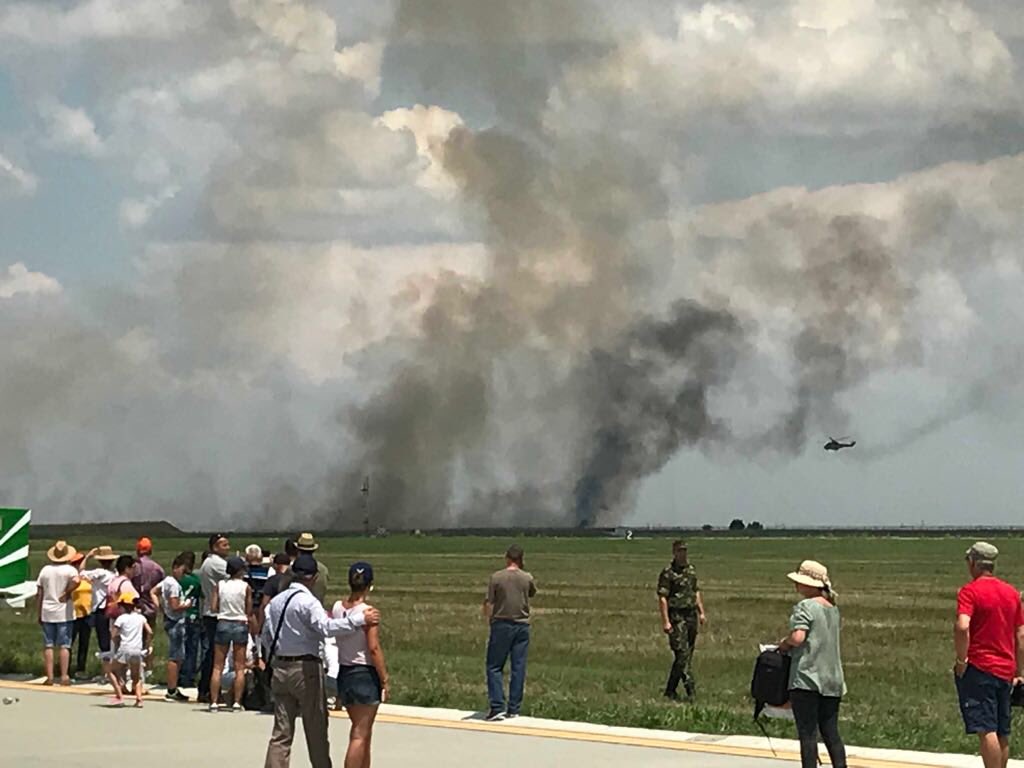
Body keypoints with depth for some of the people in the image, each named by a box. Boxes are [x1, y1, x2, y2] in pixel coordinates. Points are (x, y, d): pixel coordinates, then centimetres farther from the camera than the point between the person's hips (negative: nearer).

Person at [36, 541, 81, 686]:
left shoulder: (45, 570, 4)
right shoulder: (70, 569, -5)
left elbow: (39, 594, 5)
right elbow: (76, 581, -27)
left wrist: (39, 613, 12)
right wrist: (67, 593, -10)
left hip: (47, 613, 2)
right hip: (64, 613, -2)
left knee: (48, 645, 6)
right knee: (64, 645, 2)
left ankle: (49, 677, 4)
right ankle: (64, 677, -1)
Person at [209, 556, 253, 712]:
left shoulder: (220, 585, -2)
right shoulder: (245, 587, -7)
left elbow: (214, 608, -3)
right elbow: (249, 611, -4)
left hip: (223, 624, 2)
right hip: (240, 624, -2)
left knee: (217, 667, 7)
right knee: (239, 667, 6)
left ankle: (214, 702, 2)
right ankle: (237, 702, 2)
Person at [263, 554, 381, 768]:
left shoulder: (276, 601, 9)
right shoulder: (307, 601, -14)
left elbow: (266, 637, 13)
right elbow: (326, 627, -30)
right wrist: (360, 620, -30)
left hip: (280, 667, 6)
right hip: (305, 669, -6)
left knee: (282, 731, 7)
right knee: (316, 730, 6)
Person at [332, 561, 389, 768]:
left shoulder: (336, 608, 2)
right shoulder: (367, 611, -15)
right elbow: (373, 649, -16)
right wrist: (385, 680, -10)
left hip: (344, 673, 6)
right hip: (365, 674, -6)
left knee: (362, 731, 21)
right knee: (360, 736, -1)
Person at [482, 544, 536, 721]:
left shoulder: (496, 577, -8)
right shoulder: (527, 578, -1)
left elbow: (489, 604, -7)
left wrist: (489, 617, 13)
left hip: (502, 625, -3)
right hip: (522, 626, 3)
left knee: (494, 667, 4)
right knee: (518, 668, 6)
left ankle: (497, 707, -6)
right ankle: (514, 709, 8)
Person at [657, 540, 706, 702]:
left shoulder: (691, 569, 13)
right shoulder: (668, 573, -10)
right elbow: (662, 598, -13)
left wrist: (701, 612, 17)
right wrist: (665, 621, -19)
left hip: (691, 615, 8)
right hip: (676, 617, -8)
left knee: (687, 654, 8)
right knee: (682, 653, -12)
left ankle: (671, 690, 15)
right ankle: (691, 689, -13)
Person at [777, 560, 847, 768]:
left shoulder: (805, 607, -11)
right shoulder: (833, 609, 14)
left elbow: (798, 637, -23)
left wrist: (784, 643, -2)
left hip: (807, 678, -8)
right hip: (832, 680, 8)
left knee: (807, 734, -3)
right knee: (831, 733, 10)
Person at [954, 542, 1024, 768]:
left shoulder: (970, 591, -8)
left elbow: (962, 627, -24)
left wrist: (961, 660, -13)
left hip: (978, 668, -7)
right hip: (1006, 671, 7)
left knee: (986, 731, -11)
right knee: (1003, 734, 13)